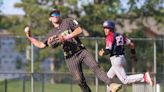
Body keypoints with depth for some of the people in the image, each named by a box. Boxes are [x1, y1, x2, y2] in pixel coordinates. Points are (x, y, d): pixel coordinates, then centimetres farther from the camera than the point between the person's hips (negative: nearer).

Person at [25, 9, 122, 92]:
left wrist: (66, 37, -15)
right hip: (70, 58, 2)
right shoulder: (52, 34, 15)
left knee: (95, 67, -20)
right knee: (79, 80, -7)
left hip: (82, 51, -2)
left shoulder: (68, 21, 7)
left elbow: (79, 30, -7)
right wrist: (30, 37, 4)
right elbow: (41, 45, 15)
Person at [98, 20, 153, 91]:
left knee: (125, 80, -13)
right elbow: (131, 44, 16)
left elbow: (108, 51, -17)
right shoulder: (120, 36, 14)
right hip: (122, 58, 9)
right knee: (109, 76, 22)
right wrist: (133, 54, 27)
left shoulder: (110, 37, -8)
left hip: (115, 60, -9)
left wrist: (102, 53, 1)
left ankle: (143, 77, -25)